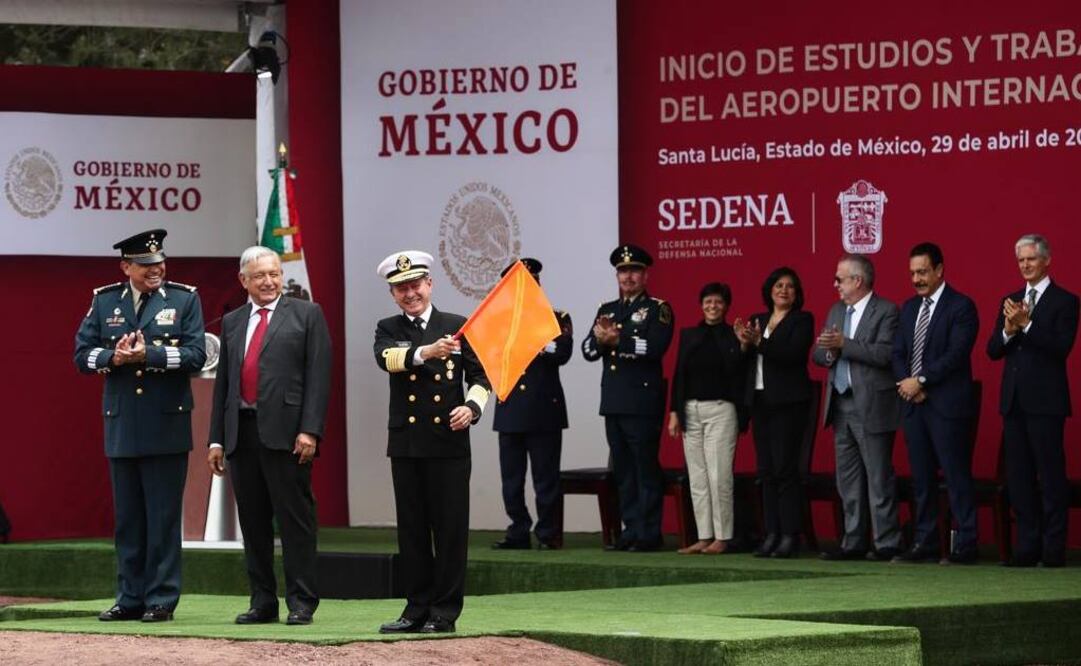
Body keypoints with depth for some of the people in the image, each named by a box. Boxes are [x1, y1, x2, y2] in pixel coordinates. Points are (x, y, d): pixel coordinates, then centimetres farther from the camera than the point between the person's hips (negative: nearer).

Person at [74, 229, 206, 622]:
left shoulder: (184, 299, 2)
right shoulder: (104, 301, 10)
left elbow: (196, 355, -7)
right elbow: (82, 354, 6)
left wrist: (149, 354, -18)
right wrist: (113, 357, -14)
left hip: (166, 425, -3)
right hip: (121, 426, 3)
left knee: (163, 517, -2)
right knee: (128, 517, 8)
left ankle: (161, 600, 3)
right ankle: (131, 598, 13)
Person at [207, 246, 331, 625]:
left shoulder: (306, 315, 4)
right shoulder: (232, 323, 18)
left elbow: (318, 376, -4)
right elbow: (222, 382, 17)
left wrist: (310, 430, -13)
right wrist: (216, 438, 11)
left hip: (285, 432, -5)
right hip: (242, 432, 5)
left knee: (294, 518, -4)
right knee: (253, 521, 7)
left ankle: (301, 603, -1)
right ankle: (263, 602, 14)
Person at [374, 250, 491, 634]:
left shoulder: (458, 327, 6)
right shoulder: (388, 329, 9)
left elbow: (480, 376, 3)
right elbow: (386, 357, -14)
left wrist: (471, 407, -18)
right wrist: (425, 352, -32)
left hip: (449, 441, -2)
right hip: (405, 442, 2)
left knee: (450, 527, -1)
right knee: (412, 529, 6)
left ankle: (445, 612, 4)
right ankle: (417, 609, 13)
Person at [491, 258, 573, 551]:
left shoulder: (557, 319, 6)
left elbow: (562, 353, -11)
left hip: (544, 410, -3)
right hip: (510, 409, 3)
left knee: (546, 476, -2)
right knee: (511, 477, 4)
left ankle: (547, 533, 3)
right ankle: (518, 531, 11)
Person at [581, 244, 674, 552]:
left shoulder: (658, 309, 0)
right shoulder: (606, 310, 18)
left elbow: (656, 346, -17)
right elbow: (588, 350, 9)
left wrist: (618, 340, -21)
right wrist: (600, 339, -12)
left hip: (643, 402, -6)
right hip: (613, 401, 6)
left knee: (646, 467, -6)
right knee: (622, 469, 8)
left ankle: (650, 533, -4)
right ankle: (631, 529, 14)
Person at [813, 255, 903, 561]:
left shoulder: (885, 312, -8)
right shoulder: (836, 311, 17)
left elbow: (885, 353, -21)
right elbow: (818, 354, 14)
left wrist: (844, 344, -21)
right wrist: (828, 351, -9)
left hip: (871, 407, -8)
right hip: (841, 406, 8)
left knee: (879, 479, -6)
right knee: (848, 480, 10)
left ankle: (886, 544, -3)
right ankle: (854, 542, 15)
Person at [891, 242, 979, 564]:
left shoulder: (961, 307, -5)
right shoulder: (909, 308, 17)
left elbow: (956, 353, -14)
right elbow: (897, 353, 14)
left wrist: (920, 381, -15)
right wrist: (906, 383, -5)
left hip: (947, 404, -7)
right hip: (914, 403, 7)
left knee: (956, 475, -7)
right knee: (921, 476, 8)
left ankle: (965, 545, -5)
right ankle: (924, 542, 12)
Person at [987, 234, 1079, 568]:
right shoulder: (1010, 301, 16)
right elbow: (993, 350, 10)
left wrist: (1026, 325, -19)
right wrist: (1008, 331, -9)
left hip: (1045, 401, -6)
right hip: (1014, 400, 6)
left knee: (1051, 473, -5)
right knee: (1018, 475, 6)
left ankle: (1054, 548, -3)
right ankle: (1028, 546, 10)